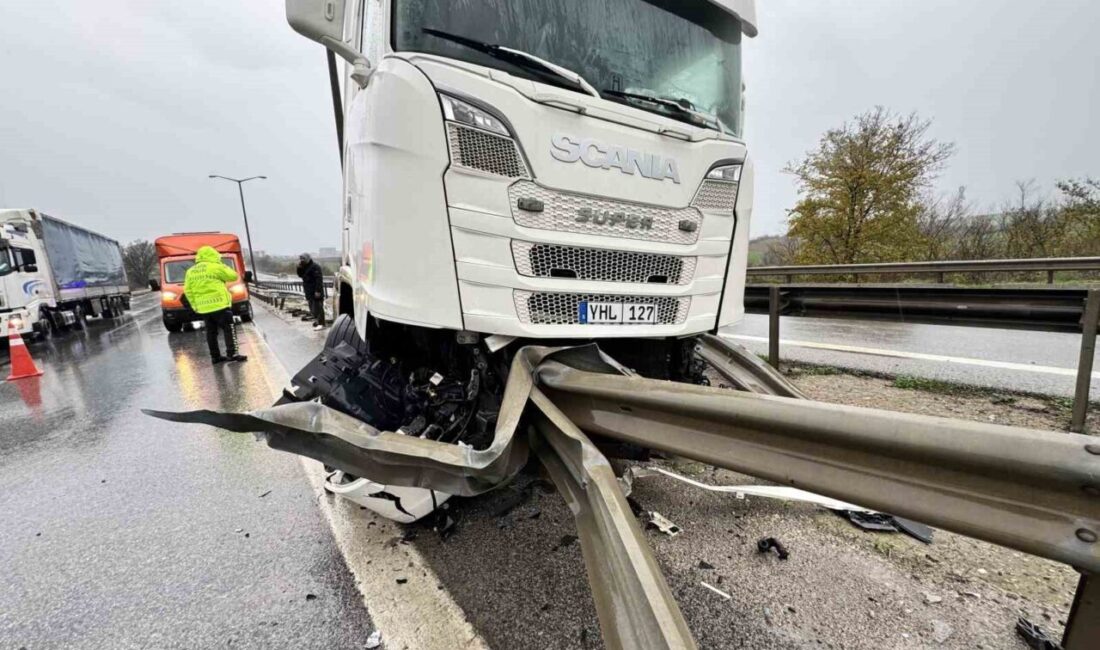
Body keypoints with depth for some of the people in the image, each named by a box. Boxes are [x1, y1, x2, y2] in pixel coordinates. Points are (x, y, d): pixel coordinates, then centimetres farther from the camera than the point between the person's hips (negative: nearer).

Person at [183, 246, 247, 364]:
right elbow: (233, 276, 1)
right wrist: (222, 266, 13)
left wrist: (195, 306, 16)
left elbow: (188, 291, 12)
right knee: (228, 329, -4)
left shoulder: (190, 271, 13)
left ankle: (215, 356, 16)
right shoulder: (215, 267, -8)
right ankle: (232, 354, -10)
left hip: (203, 308, 6)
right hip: (219, 305, -6)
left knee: (211, 332, 11)